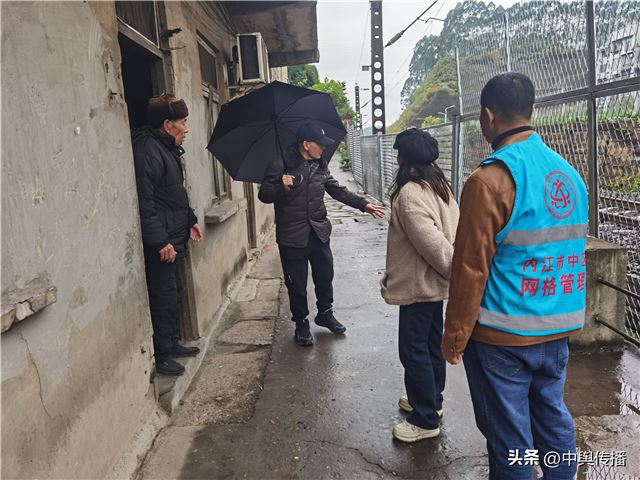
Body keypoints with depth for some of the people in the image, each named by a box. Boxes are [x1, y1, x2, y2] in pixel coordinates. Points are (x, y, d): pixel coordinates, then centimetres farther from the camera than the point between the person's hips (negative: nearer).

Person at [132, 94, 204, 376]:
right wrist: (160, 242, -24)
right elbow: (144, 203, -24)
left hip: (173, 238, 11)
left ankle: (173, 344, 33)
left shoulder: (167, 149, 15)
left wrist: (190, 221, 22)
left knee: (175, 293, 18)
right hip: (160, 243, -11)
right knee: (164, 297, -2)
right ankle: (162, 356, 12)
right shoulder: (146, 151, -18)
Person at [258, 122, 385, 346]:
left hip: (319, 233, 5)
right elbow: (264, 194, -9)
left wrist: (363, 204, 4)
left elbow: (338, 190, 12)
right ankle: (301, 323, 26)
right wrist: (281, 187, -28)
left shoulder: (320, 166, 7)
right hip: (292, 236, -5)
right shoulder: (282, 165, -10)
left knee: (325, 277, 17)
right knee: (296, 284, 6)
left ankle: (325, 313, 39)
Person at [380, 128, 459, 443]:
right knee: (432, 343, 21)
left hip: (419, 286, -10)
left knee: (414, 350, 2)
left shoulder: (409, 194, -23)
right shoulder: (440, 186, 7)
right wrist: (458, 272, 15)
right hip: (434, 283, 10)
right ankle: (431, 400, 38)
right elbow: (452, 232, 11)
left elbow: (433, 245, -27)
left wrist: (456, 273, -16)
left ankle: (425, 420, 14)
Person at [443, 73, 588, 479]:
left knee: (510, 435, 9)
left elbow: (471, 269, -17)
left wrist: (455, 338, -8)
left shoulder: (490, 180, -18)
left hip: (504, 335, -7)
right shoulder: (570, 172, 6)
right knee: (553, 418, 21)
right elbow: (574, 252, 13)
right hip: (560, 329, 7)